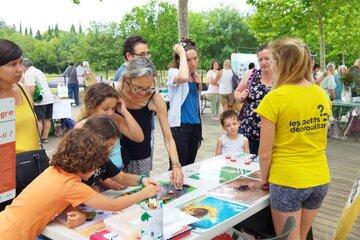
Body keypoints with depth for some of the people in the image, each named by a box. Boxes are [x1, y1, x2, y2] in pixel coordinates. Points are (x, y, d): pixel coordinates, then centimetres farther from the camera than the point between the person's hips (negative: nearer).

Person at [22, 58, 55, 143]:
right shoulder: (39, 71, 20)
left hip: (40, 100, -9)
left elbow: (31, 88, -20)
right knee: (47, 119, 11)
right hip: (49, 98, 9)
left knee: (39, 120, -4)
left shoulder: (28, 73, -8)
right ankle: (45, 137, 18)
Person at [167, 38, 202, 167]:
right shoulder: (173, 72, -11)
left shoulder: (194, 74, 10)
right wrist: (182, 53, -23)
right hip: (179, 127, -7)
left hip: (195, 125, 7)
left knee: (190, 167, 15)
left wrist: (199, 84, 5)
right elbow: (183, 78, -36)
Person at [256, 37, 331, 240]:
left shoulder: (275, 98, -18)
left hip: (287, 181, -6)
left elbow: (265, 152, -14)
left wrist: (264, 177, 3)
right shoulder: (322, 95, 1)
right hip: (320, 179, 6)